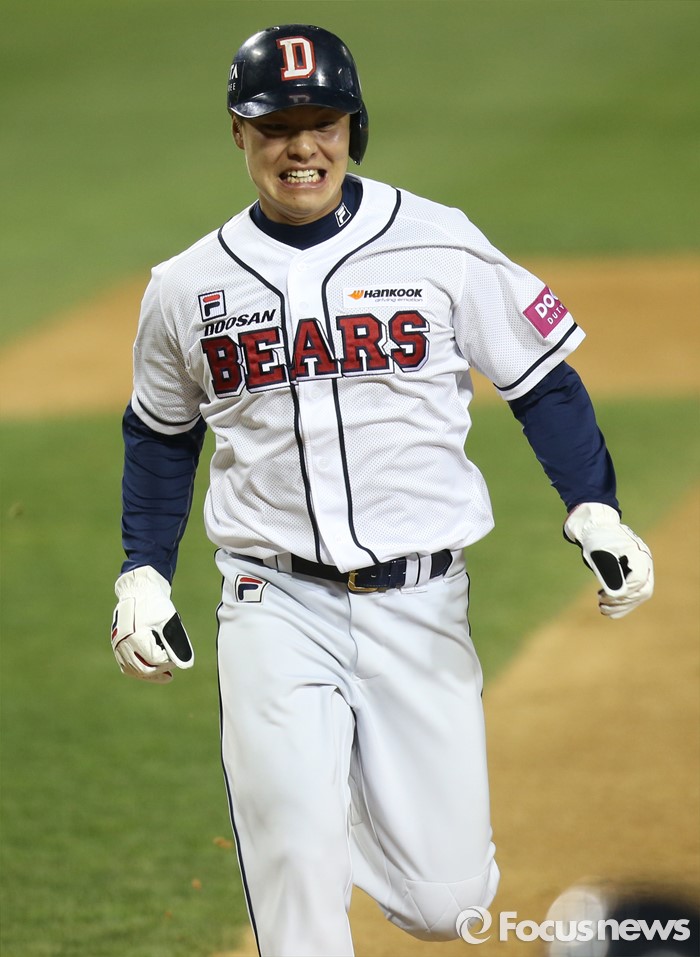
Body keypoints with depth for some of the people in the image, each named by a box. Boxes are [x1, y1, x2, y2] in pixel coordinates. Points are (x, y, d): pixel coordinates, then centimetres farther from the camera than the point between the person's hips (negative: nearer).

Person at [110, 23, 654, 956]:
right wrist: (142, 575, 12)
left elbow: (544, 383, 2)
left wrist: (595, 512, -11)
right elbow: (161, 434, 20)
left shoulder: (440, 244, -2)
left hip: (420, 603, 0)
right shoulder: (187, 286, 5)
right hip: (277, 608, 0)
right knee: (296, 870, -16)